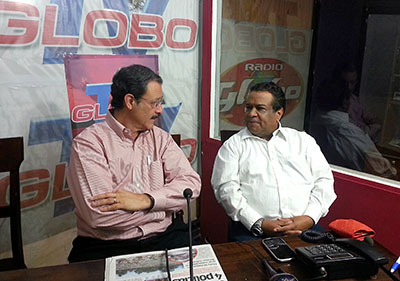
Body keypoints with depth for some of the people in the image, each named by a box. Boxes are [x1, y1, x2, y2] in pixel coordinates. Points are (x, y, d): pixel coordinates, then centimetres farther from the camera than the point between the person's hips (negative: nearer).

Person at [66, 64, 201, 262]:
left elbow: (191, 183, -1)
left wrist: (147, 200, -18)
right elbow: (99, 213, -18)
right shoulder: (89, 142, -7)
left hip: (164, 238, 4)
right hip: (106, 246, -4)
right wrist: (164, 202, -8)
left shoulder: (160, 138, 10)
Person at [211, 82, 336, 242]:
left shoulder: (303, 140, 16)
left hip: (304, 227, 2)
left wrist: (309, 218, -6)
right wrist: (259, 224, -12)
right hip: (252, 230, -2)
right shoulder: (233, 145, 9)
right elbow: (226, 189, -1)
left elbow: (323, 181, 11)